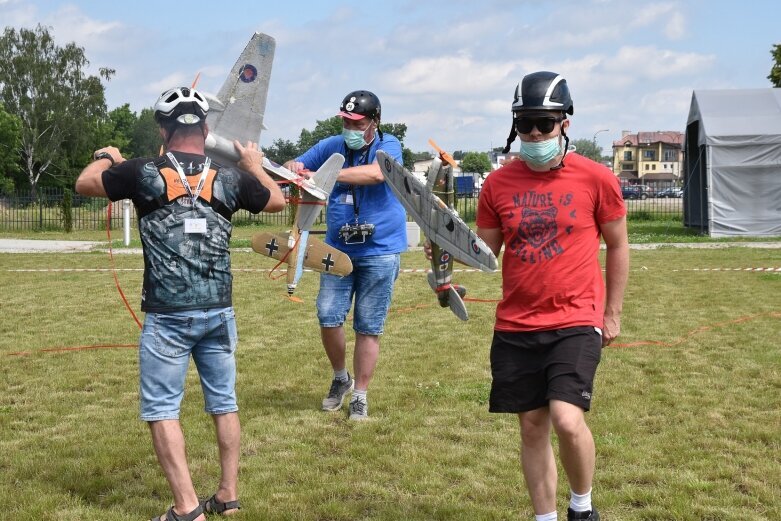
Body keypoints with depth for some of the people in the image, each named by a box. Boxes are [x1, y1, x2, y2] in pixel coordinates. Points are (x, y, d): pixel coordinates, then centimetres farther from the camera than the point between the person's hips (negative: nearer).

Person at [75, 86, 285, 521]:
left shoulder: (144, 173, -7)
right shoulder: (230, 177, 1)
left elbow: (84, 183, 9)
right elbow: (278, 201, 19)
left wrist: (106, 157, 29)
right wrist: (255, 164, 35)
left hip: (167, 316, -3)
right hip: (218, 313, 3)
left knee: (162, 409, 4)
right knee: (224, 403, 15)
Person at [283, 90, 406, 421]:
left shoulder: (388, 146, -7)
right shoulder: (332, 146, 6)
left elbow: (375, 173, -28)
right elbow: (293, 167, 9)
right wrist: (293, 167, -17)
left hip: (380, 250, -3)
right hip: (338, 248, 3)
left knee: (368, 328, 2)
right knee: (328, 318, -4)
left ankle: (360, 396, 14)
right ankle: (340, 378, 22)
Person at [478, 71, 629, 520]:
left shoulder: (595, 179, -5)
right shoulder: (498, 184, 2)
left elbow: (617, 246, 6)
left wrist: (613, 312, 8)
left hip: (576, 322, -3)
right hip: (517, 326, 3)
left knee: (567, 420, -16)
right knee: (533, 426, 10)